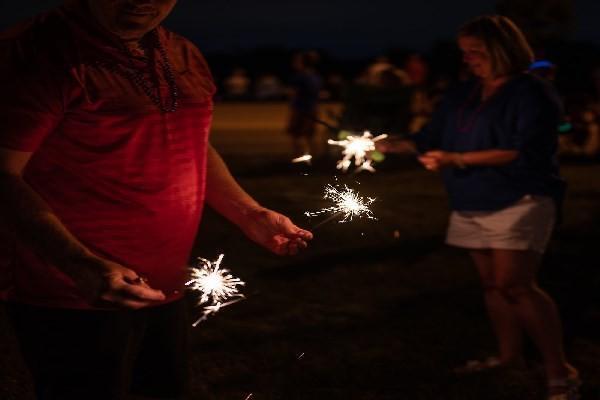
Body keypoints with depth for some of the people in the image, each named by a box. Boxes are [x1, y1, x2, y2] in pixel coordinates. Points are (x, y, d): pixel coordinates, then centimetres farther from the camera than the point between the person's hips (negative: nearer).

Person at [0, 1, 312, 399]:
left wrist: (250, 216, 11)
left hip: (165, 289, 8)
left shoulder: (184, 56, 8)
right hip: (75, 301, -8)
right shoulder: (36, 52, -17)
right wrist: (83, 267, -32)